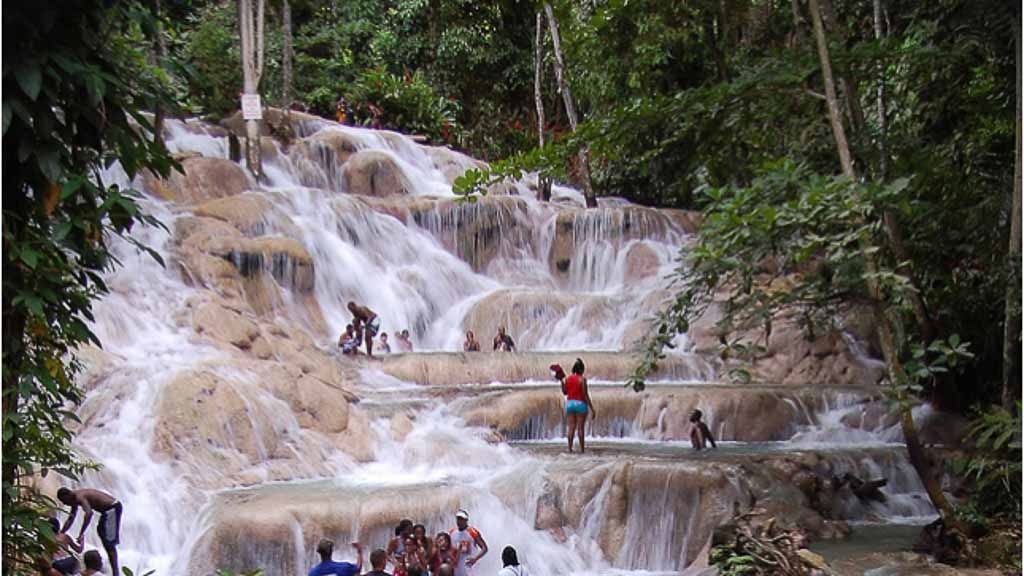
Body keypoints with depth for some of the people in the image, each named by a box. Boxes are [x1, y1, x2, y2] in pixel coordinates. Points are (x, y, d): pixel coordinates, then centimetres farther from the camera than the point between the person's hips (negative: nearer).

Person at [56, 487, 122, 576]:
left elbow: (89, 513, -38)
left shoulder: (79, 497, -21)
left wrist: (81, 534, -40)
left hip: (112, 509, -11)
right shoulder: (75, 498, 11)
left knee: (109, 543, -12)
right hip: (110, 509, 11)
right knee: (101, 530, 31)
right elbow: (70, 519, 21)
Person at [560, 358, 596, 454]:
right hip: (580, 403, -4)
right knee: (580, 427, 1)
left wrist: (561, 380, 19)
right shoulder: (582, 379, -11)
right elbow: (586, 395, -14)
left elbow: (564, 392, 13)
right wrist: (592, 408, -10)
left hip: (569, 403, 4)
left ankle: (570, 448, 3)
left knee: (571, 427, 6)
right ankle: (582, 448, 4)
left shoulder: (567, 379, 3)